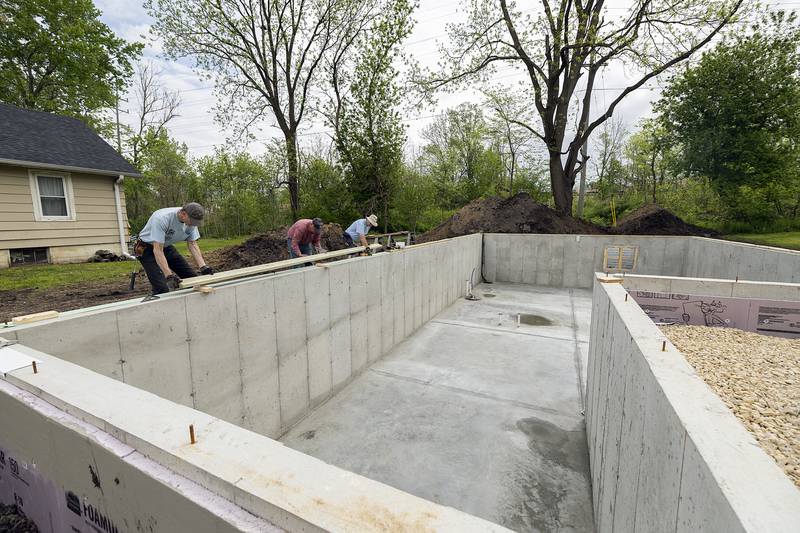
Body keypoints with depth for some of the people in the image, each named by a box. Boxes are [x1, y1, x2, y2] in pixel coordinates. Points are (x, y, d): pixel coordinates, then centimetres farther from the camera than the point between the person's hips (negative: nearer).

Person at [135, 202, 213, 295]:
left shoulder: (191, 220, -14)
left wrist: (203, 267, -20)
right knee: (162, 288, -20)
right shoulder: (162, 219, -35)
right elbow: (158, 250, -36)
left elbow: (192, 245, -8)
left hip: (167, 247, 7)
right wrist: (169, 275, -45)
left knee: (193, 278, 2)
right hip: (148, 249, -6)